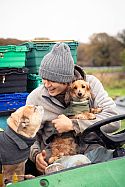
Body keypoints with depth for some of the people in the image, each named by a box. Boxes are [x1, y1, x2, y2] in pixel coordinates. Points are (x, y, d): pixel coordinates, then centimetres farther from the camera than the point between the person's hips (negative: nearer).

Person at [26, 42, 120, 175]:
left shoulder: (90, 83, -3)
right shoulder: (35, 98, -2)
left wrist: (72, 125, -18)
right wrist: (35, 155, -14)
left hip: (90, 149, 3)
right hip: (58, 156, -2)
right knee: (78, 163, -38)